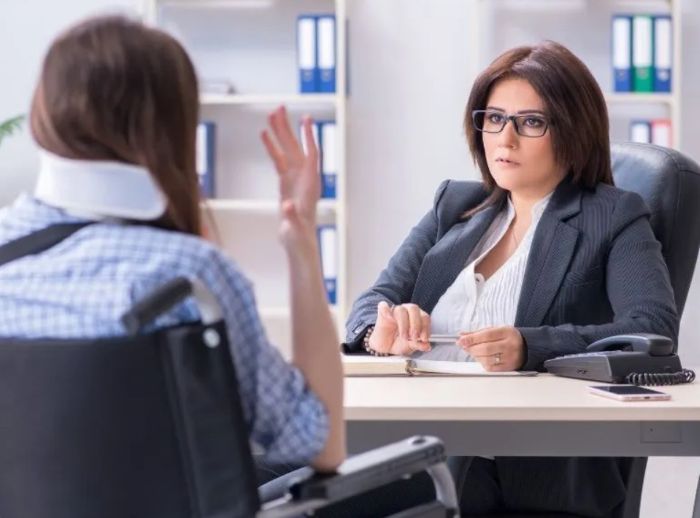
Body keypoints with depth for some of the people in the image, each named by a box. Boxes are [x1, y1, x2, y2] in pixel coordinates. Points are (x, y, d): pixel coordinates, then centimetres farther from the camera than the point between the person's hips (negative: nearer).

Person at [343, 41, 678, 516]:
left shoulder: (613, 218, 7)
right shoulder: (455, 203, 22)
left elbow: (656, 329, -8)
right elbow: (375, 301, 15)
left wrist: (529, 348, -24)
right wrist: (382, 332, -11)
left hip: (524, 460, -4)